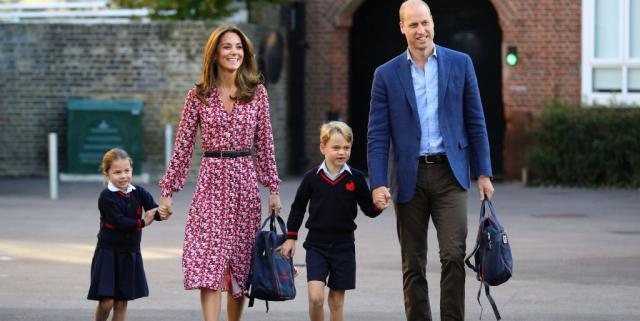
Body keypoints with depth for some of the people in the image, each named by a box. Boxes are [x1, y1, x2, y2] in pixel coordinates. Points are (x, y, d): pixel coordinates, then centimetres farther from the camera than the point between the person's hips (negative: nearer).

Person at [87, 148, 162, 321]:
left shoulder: (139, 193, 1)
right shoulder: (106, 197, -12)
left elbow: (154, 212, -11)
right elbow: (119, 222, -21)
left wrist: (162, 212, -33)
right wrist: (142, 222, -17)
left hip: (130, 253, 4)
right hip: (108, 252, -4)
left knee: (122, 302, 8)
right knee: (107, 301, -8)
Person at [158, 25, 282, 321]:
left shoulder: (257, 93, 5)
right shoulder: (199, 95, 2)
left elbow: (264, 143, 9)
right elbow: (183, 144, 4)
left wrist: (273, 188, 6)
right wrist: (167, 190, 2)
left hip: (245, 182, 2)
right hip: (211, 180, -2)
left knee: (240, 263, 6)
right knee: (208, 263, -11)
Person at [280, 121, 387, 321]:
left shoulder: (356, 178, -1)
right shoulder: (312, 177, -1)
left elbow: (369, 209, 3)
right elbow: (298, 208, 11)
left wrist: (378, 206, -19)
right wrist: (291, 237, 11)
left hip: (343, 246, 1)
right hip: (316, 244, -1)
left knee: (337, 301, 7)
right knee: (315, 297, -15)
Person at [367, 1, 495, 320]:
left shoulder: (460, 63, 5)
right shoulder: (386, 74, 3)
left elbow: (475, 123, 7)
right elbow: (377, 135, 1)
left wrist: (483, 173, 2)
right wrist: (378, 183, -9)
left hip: (449, 174, -1)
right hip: (409, 177, 1)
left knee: (453, 255, -12)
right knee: (413, 265, 5)